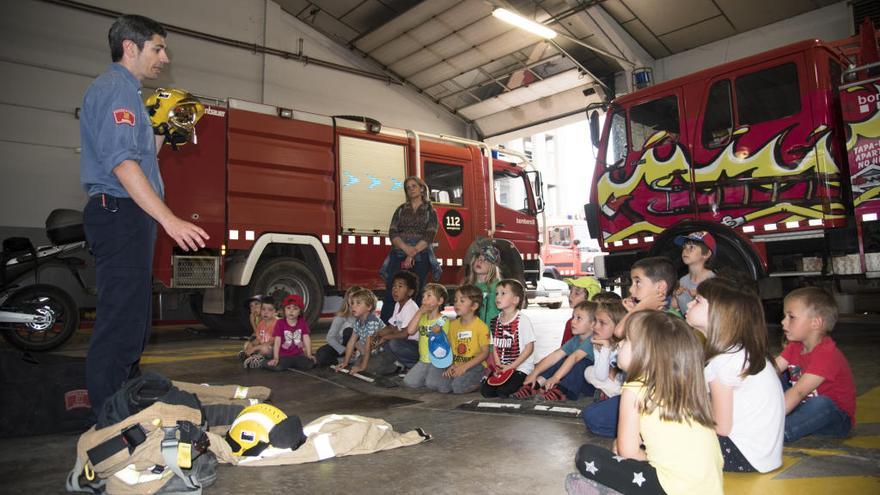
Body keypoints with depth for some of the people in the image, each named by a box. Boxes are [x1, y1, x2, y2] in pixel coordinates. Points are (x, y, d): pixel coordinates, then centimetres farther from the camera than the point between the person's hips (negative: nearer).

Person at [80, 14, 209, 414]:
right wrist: (169, 220, -28)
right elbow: (121, 162, -23)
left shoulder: (126, 91, 24)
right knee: (120, 320, -9)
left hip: (128, 217, 11)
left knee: (132, 320, 15)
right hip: (120, 214, -11)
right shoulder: (115, 87, -8)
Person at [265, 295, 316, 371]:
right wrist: (276, 358, -15)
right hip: (284, 355, -3)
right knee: (278, 367, -30)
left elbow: (306, 338, 0)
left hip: (298, 354, 3)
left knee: (310, 364, -21)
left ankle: (293, 364, 7)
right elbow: (277, 341, -10)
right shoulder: (280, 323, -5)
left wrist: (309, 355, -5)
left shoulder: (302, 322, 2)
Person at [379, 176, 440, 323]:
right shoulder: (400, 210, 16)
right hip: (399, 255, 2)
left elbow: (429, 236, -3)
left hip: (420, 257, -1)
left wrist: (413, 254, -14)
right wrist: (406, 248, -14)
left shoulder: (430, 211, 10)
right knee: (391, 294, -7)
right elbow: (392, 233, 4)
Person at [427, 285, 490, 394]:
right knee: (430, 381, -17)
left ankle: (478, 382, -2)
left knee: (458, 386, -32)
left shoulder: (481, 326, -7)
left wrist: (465, 366, -19)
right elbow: (449, 347, 13)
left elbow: (485, 352, -11)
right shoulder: (453, 324, 11)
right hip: (456, 365, 5)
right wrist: (450, 365, -5)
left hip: (475, 365, -5)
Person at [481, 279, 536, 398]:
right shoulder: (495, 321, 8)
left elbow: (529, 347, -12)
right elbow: (495, 347, 11)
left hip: (521, 368, -6)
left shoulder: (523, 320, -12)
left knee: (503, 392, -23)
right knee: (485, 391, -10)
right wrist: (498, 366, -6)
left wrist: (511, 366, -15)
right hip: (501, 368, 6)